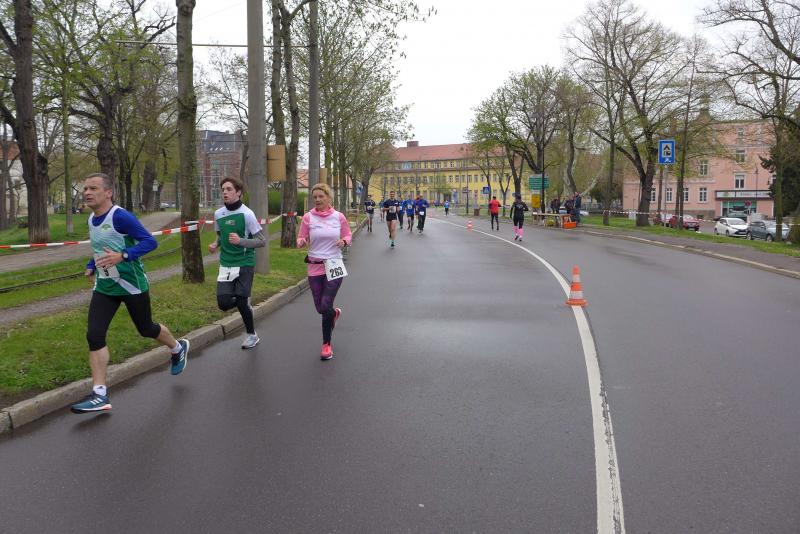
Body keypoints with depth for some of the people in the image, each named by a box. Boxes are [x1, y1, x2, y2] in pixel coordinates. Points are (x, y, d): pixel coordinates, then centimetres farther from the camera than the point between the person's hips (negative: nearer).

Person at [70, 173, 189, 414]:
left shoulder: (121, 217, -19)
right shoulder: (91, 219, 6)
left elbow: (150, 241, -23)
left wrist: (122, 256, -34)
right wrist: (91, 266, 12)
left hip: (132, 285, -6)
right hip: (104, 286, 6)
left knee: (146, 329, 12)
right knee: (94, 335, -7)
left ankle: (178, 348, 44)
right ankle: (100, 395, -3)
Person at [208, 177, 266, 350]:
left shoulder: (246, 214, -12)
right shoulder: (218, 214, 4)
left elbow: (262, 241, -10)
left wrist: (240, 241, -24)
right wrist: (215, 245, -1)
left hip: (244, 264, -4)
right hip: (225, 264, 4)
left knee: (241, 302, -4)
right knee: (224, 303, -6)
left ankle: (251, 334, 23)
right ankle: (245, 305, 29)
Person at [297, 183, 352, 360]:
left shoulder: (339, 217, -2)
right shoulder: (308, 217, -2)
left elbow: (348, 235, 10)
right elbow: (301, 239, 2)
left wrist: (344, 241, -12)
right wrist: (302, 242, -21)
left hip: (334, 267, -2)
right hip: (315, 267, 2)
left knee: (326, 306, -8)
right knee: (321, 308, 9)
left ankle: (326, 345, 10)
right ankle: (335, 313, 48)